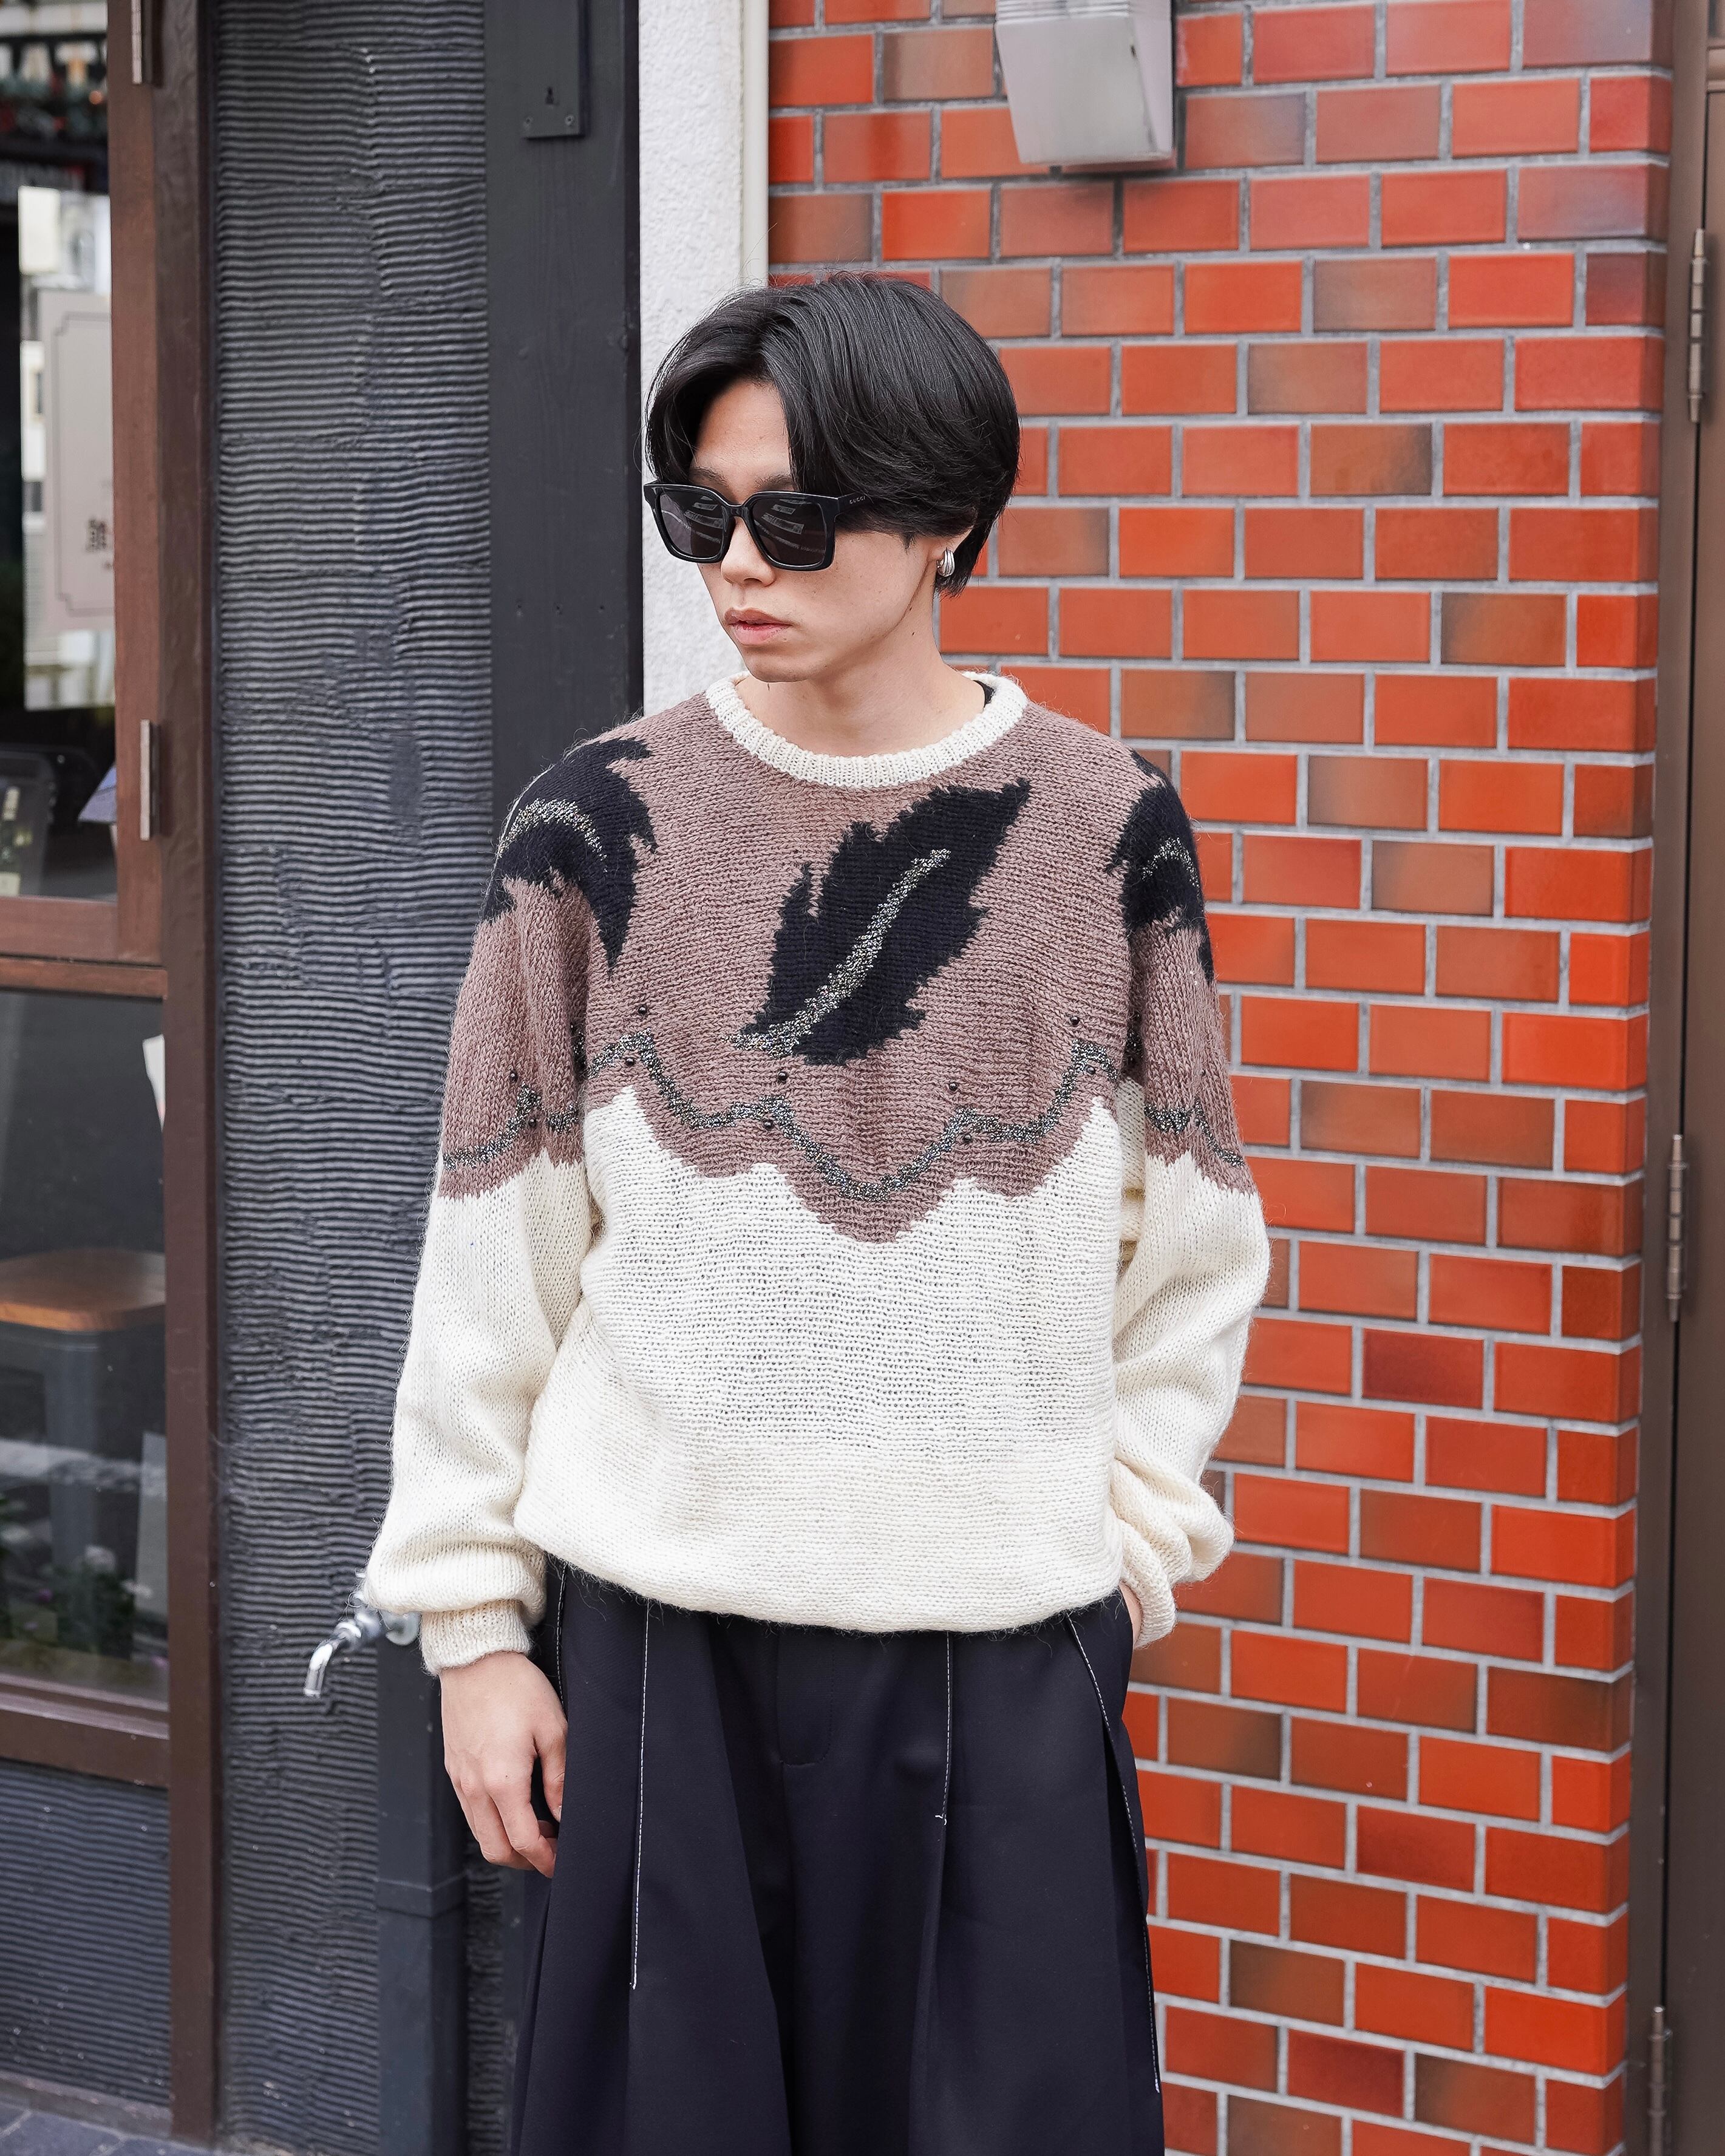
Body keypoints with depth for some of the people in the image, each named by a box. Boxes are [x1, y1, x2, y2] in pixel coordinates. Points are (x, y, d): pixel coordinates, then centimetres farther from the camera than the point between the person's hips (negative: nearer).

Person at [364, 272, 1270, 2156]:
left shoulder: (1107, 831, 0)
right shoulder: (601, 826, -1)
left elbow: (1196, 1246, 7)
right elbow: (495, 1256, 2)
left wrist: (1128, 1542, 1)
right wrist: (473, 1623, 1)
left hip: (1006, 1645, 0)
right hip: (659, 1638, 0)